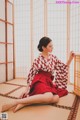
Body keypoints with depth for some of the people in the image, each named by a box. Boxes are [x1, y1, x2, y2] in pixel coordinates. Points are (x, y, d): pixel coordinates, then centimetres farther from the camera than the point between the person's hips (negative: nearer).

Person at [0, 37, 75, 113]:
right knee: (49, 97, -35)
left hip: (49, 82, 7)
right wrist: (27, 89, -10)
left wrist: (70, 59, 0)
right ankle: (16, 102, -34)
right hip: (40, 82, -7)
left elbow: (63, 68, 13)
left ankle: (24, 103, -27)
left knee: (56, 98, -24)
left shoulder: (53, 57, 8)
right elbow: (31, 74, -7)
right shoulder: (38, 60, -10)